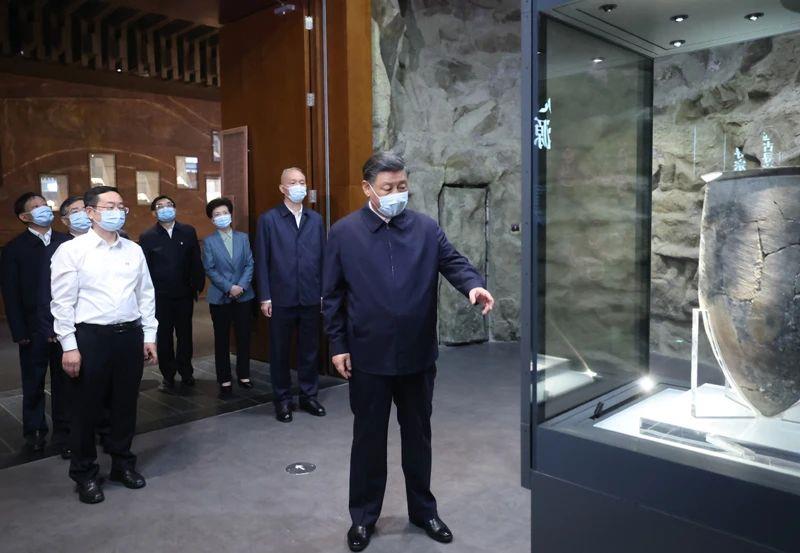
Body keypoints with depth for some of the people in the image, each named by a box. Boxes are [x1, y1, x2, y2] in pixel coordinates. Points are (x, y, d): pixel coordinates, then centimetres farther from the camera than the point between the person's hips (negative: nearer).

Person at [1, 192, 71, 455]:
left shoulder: (67, 243, 3)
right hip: (34, 329, -1)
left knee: (63, 382, 9)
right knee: (34, 384, 13)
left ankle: (62, 432, 21)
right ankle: (34, 431, 29)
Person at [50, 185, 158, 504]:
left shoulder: (134, 250, 8)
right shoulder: (71, 250, -5)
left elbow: (146, 295, 10)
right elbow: (62, 302, -6)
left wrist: (149, 336, 8)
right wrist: (69, 346, -10)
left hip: (130, 335, 4)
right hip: (91, 336, -4)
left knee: (126, 404, 14)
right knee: (87, 408, 7)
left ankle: (123, 463, 32)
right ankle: (84, 474, 25)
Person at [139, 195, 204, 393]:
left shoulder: (188, 232, 2)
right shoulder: (147, 237, -3)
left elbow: (196, 261, 3)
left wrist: (198, 285, -1)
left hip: (184, 294, 2)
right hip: (160, 296, -1)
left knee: (185, 334, 13)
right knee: (164, 337, 8)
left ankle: (186, 372, 29)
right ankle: (168, 376, 21)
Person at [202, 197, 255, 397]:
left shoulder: (243, 238, 6)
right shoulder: (209, 241, 0)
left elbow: (250, 264, 1)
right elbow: (210, 269, -5)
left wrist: (242, 286, -13)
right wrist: (229, 287, -14)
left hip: (243, 295, 2)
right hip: (220, 297, -1)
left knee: (244, 337, 6)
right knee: (222, 339, 5)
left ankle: (243, 375, 20)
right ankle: (224, 380, 13)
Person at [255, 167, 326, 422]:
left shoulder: (315, 219, 8)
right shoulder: (268, 219, -1)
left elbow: (323, 257, 7)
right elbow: (262, 261, -3)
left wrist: (325, 291, 4)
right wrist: (264, 297, -6)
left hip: (311, 298, 3)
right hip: (281, 299, -2)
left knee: (310, 349, 11)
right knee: (280, 351, 9)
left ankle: (309, 395, 25)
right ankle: (283, 399, 22)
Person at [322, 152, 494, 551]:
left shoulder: (426, 228, 2)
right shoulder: (344, 233, -3)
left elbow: (453, 262, -5)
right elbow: (332, 295, -2)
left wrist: (473, 285, -28)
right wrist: (338, 345, -4)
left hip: (418, 354, 2)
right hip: (368, 356, -2)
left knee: (418, 435, 17)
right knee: (368, 437, 12)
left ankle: (423, 509, 36)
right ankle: (363, 516, 31)